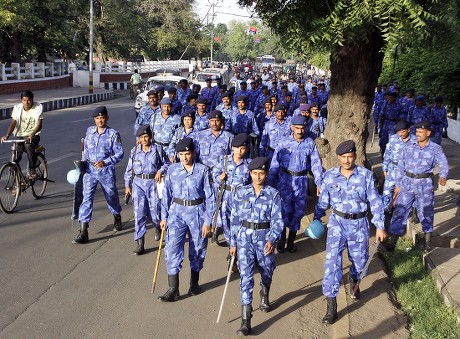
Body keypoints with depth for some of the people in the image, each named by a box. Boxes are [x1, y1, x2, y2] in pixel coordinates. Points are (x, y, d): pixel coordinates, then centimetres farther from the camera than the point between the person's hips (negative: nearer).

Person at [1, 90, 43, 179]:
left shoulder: (38, 107, -8)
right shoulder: (17, 108, 0)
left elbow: (39, 125, -16)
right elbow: (13, 123, -7)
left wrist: (32, 135, -35)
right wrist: (7, 135, -25)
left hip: (33, 136, -2)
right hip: (20, 136, 3)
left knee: (28, 145, -36)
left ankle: (32, 169, -22)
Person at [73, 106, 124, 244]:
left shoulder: (113, 134, -8)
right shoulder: (89, 131, 4)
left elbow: (119, 153, -10)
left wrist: (105, 162, -21)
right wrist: (84, 161, 12)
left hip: (106, 171, -2)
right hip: (90, 170, 2)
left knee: (111, 196, 15)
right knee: (86, 198, -7)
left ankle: (117, 217, 47)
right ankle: (83, 232, -9)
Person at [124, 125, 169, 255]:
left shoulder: (157, 149, 0)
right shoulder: (134, 151, 6)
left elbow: (166, 163, 10)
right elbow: (129, 169, 12)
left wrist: (160, 171, -10)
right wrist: (127, 185, 11)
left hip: (153, 183, -1)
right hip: (138, 184, 1)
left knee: (154, 212, 1)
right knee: (139, 213, -7)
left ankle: (157, 227, 40)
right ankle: (140, 245, -3)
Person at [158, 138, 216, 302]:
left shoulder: (203, 170, -6)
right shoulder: (172, 170, 1)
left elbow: (210, 196, -4)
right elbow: (166, 194, 8)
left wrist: (207, 221, -7)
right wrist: (164, 216, 7)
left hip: (197, 212, -1)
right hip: (177, 212, 1)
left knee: (197, 248, 11)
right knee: (172, 248, -10)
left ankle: (194, 283, 33)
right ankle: (173, 289, -5)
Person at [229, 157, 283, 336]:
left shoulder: (273, 194, -4)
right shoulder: (241, 193, 1)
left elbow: (277, 220, -7)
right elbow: (234, 219, 6)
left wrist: (271, 240, -22)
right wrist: (233, 242, 6)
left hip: (265, 238, 0)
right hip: (245, 237, 0)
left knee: (266, 272, 18)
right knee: (245, 275, -10)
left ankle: (264, 295, 53)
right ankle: (246, 320, -12)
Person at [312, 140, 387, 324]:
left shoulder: (366, 175, -9)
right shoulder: (330, 175, -5)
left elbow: (375, 202, -4)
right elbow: (323, 201, 8)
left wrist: (380, 226, -5)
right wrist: (316, 218, 8)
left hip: (359, 224, 0)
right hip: (337, 222, 0)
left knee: (359, 260, 16)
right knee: (332, 260, -12)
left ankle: (354, 280, 52)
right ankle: (331, 305, -6)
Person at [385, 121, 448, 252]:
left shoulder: (436, 149, -1)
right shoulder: (409, 148, 5)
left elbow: (443, 164, -11)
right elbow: (401, 166, 9)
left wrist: (443, 176, -33)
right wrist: (398, 184, 8)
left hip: (425, 185, -1)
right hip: (408, 183, 2)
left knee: (425, 211, 9)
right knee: (400, 210, -3)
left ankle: (427, 240, 30)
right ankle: (392, 241, 0)